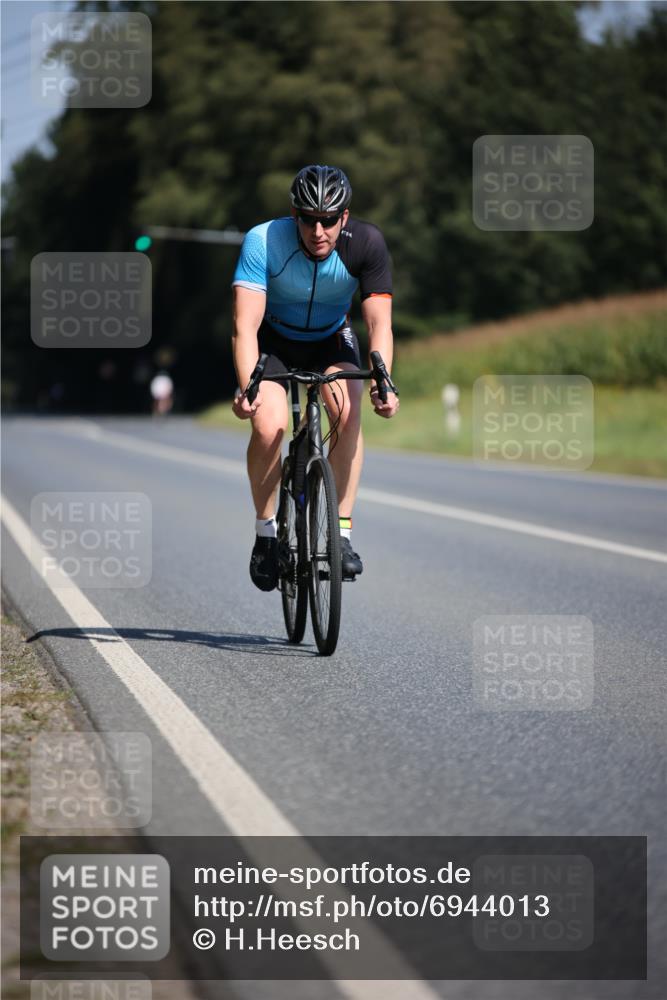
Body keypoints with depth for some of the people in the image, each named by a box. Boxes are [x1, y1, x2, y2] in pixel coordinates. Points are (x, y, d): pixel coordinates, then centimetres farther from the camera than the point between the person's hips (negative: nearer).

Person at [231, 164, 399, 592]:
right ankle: (265, 532, -5)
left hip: (331, 341, 1)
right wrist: (247, 387, -49)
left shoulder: (367, 244, -25)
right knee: (269, 426, -26)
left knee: (350, 412, -27)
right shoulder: (264, 241, -30)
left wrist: (382, 382, -43)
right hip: (274, 341, -1)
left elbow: (379, 323, -27)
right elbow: (246, 325, -35)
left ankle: (342, 533, -17)